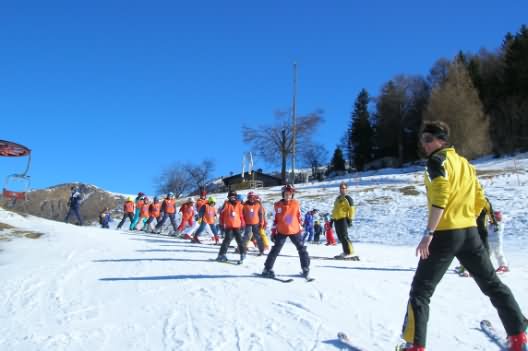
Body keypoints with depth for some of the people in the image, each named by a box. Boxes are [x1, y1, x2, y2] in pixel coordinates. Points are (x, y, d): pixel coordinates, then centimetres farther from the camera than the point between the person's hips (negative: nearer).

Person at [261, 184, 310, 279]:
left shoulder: (296, 204, -2)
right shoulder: (278, 205, -5)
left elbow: (299, 217, 7)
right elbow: (275, 219, 1)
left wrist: (300, 228, 8)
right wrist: (273, 232, 0)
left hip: (295, 231, 2)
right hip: (281, 231, -1)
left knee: (302, 249, 6)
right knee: (275, 250, -1)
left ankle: (306, 268, 19)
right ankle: (267, 269, 7)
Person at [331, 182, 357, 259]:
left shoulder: (347, 198, -5)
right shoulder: (338, 198, 21)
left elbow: (352, 209, -12)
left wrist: (350, 219, -17)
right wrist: (332, 220, 24)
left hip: (343, 219, -9)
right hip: (336, 220, 9)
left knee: (344, 236, -14)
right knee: (340, 237, 8)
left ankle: (350, 253, -12)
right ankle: (346, 252, 16)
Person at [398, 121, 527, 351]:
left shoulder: (437, 160, -5)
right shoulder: (464, 163, 18)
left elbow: (440, 196, -19)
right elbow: (479, 200, 19)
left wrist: (428, 233, -23)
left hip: (444, 234, -7)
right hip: (470, 232, 8)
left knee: (420, 291, -3)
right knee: (492, 284, 20)